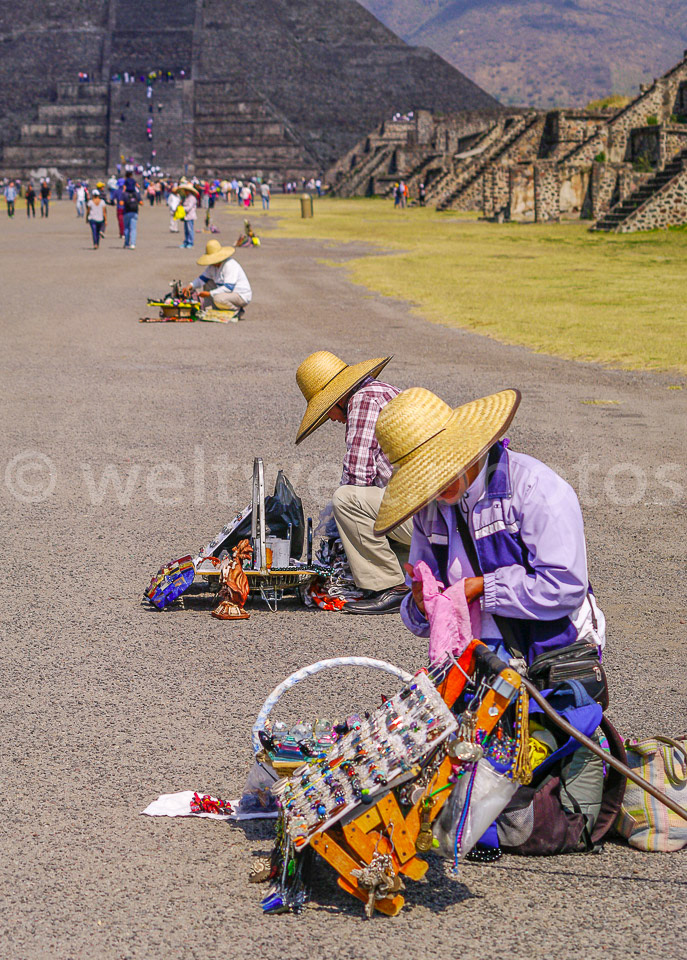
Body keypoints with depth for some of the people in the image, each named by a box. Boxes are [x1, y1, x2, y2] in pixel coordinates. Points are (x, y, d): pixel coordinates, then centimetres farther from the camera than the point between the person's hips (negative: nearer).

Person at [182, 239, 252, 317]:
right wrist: (190, 286, -7)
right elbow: (203, 278, 11)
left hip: (242, 296, -10)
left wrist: (209, 294, -30)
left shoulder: (230, 265, -24)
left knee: (218, 299, -36)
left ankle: (238, 310, -10)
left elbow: (229, 288, -30)